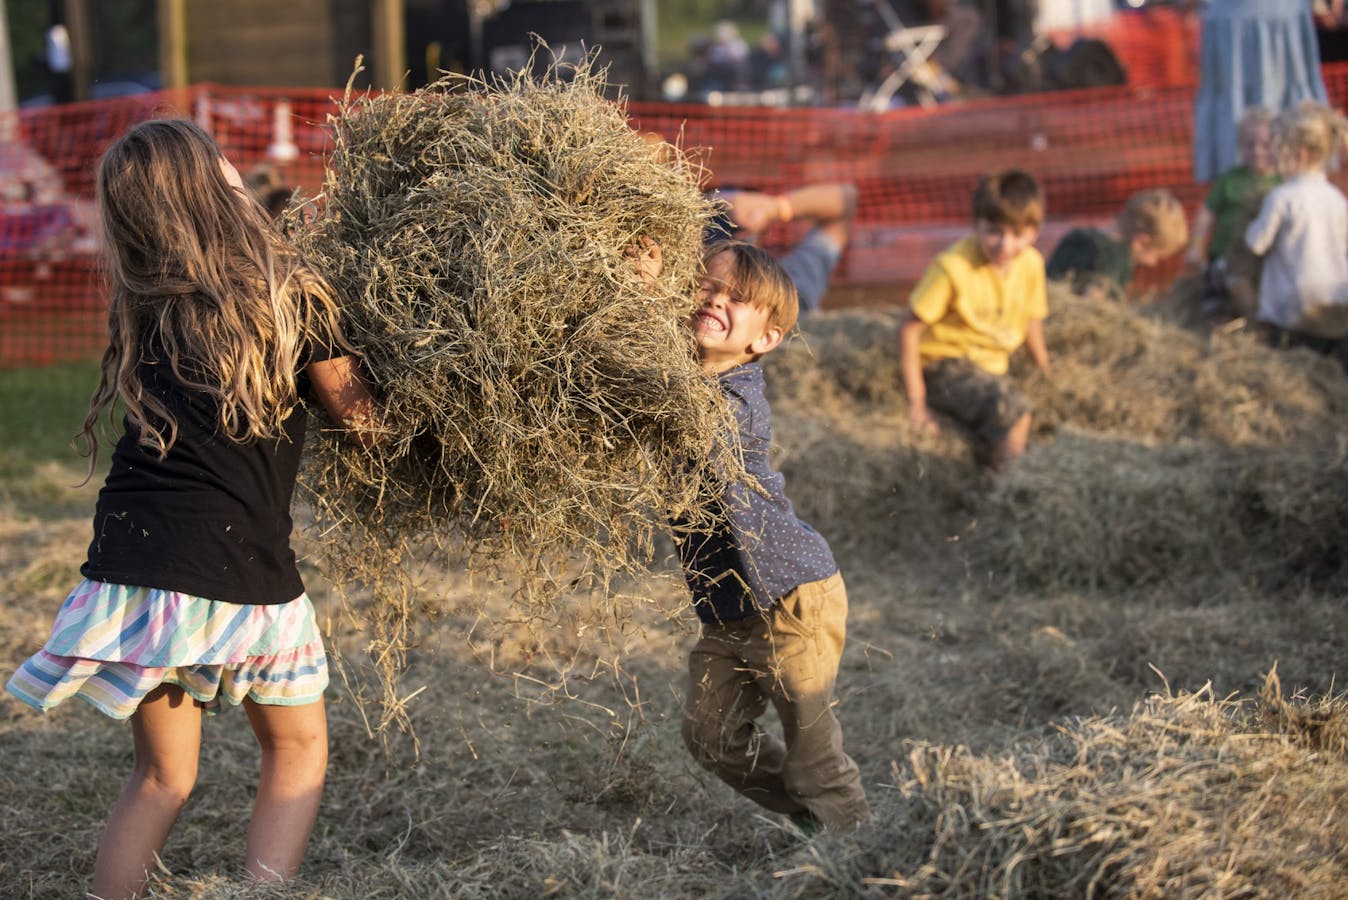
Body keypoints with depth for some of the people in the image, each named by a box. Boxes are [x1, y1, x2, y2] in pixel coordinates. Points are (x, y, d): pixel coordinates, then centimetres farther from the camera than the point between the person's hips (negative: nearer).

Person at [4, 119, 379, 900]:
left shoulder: (142, 310, 6)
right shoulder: (289, 294, -6)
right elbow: (362, 417, 1)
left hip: (132, 563, 4)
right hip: (244, 572, -3)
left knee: (162, 777, 19)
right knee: (297, 748, 20)